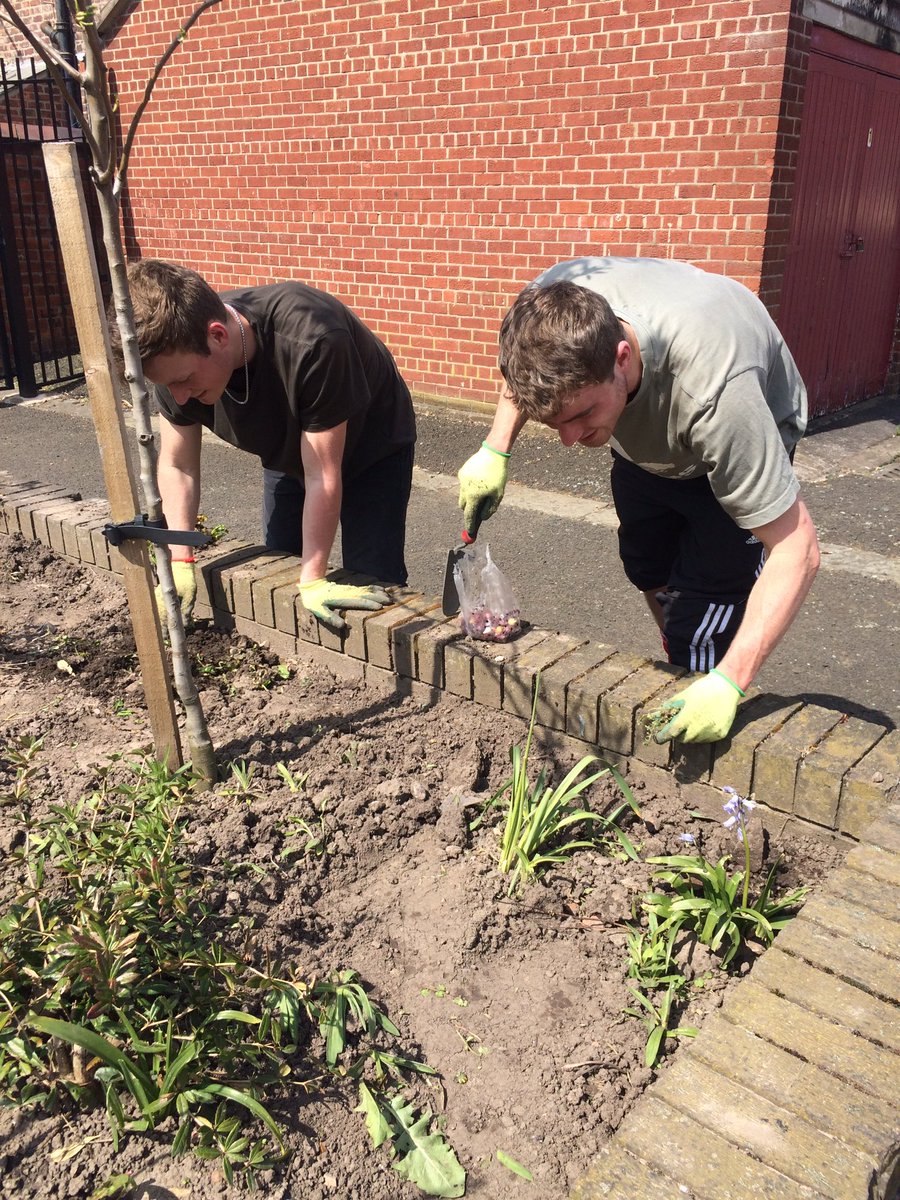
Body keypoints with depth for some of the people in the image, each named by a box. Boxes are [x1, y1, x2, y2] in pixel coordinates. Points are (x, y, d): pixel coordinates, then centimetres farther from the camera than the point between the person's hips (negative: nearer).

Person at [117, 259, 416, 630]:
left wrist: (312, 581, -33)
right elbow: (177, 467, -14)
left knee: (370, 586, -11)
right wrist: (180, 563, -23)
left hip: (371, 448, -5)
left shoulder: (310, 342, -43)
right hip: (288, 453, 5)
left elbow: (322, 477, -35)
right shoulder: (176, 356, -26)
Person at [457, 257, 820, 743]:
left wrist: (728, 681, -44)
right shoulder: (555, 311, -35)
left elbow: (796, 548, -39)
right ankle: (685, 675, 46)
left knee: (700, 626, -15)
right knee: (649, 573, 22)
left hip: (742, 444, -5)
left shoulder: (714, 394, -48)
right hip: (644, 435, 6)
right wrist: (495, 449, -17)